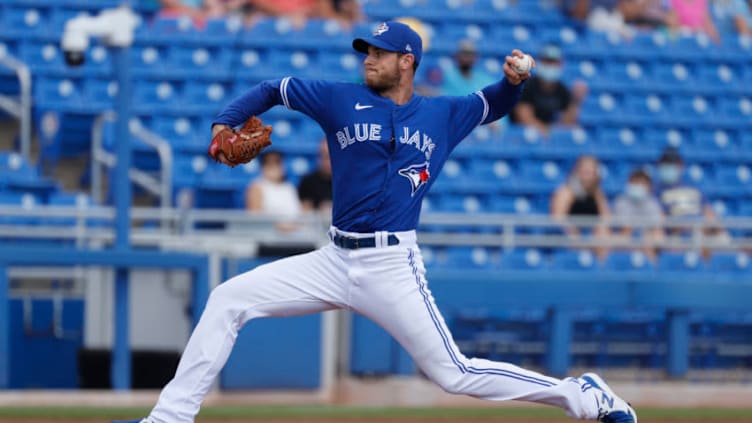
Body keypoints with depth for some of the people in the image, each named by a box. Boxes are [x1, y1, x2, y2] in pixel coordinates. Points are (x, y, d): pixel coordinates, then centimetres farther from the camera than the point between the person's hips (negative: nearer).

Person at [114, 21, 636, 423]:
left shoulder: (441, 114, 6)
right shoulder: (343, 100, 7)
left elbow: (496, 104, 22)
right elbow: (272, 89, 17)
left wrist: (513, 79, 0)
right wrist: (226, 123, 4)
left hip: (392, 267, -3)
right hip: (334, 261, 3)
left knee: (454, 373, -9)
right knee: (228, 299, -6)